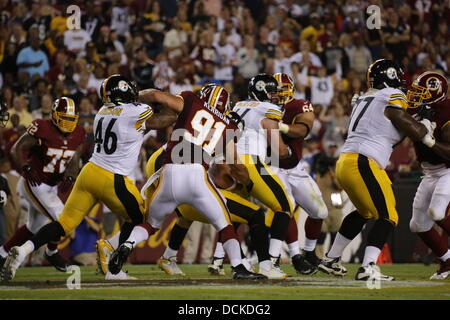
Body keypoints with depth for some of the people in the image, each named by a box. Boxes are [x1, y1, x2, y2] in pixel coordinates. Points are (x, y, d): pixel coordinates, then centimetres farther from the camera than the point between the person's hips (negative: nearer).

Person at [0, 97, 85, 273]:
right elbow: (16, 149, -17)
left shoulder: (78, 134, -2)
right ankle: (52, 252, 12)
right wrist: (26, 169, -33)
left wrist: (69, 177, -18)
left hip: (51, 187, 8)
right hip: (34, 184, -8)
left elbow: (74, 161, 2)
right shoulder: (42, 129, -21)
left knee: (34, 227, 19)